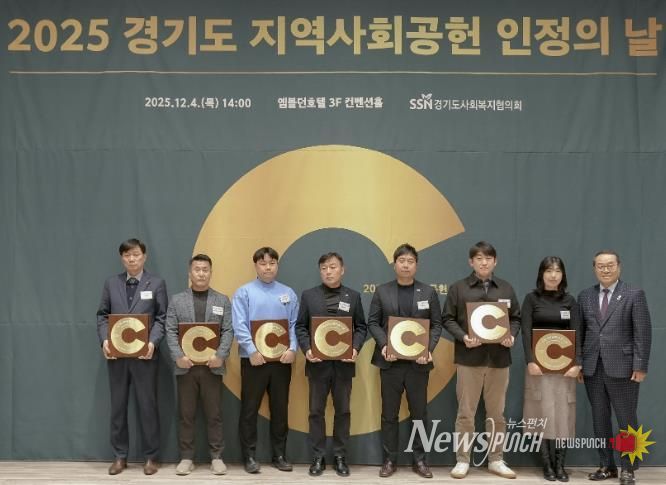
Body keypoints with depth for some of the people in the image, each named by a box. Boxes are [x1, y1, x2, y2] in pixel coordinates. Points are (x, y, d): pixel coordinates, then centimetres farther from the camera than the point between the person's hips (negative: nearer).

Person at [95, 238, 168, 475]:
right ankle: (120, 456, 18)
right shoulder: (111, 283, 9)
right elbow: (102, 315, 8)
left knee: (147, 405, 3)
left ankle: (151, 457, 12)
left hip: (144, 353, -2)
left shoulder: (156, 283, 2)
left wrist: (152, 342, -16)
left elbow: (162, 318, -2)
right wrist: (104, 340, -9)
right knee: (118, 406, 9)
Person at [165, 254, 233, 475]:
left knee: (214, 414, 3)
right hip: (186, 365, 0)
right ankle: (186, 458, 12)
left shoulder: (222, 300, 8)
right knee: (186, 414, 5)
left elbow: (228, 331, 0)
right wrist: (178, 356, -13)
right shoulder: (177, 300, 8)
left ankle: (216, 457, 11)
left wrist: (220, 355, -14)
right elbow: (171, 331, 1)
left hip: (212, 365, 0)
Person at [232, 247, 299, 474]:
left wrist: (292, 348, -11)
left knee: (280, 408, 9)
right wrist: (253, 351, -18)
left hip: (282, 359, 3)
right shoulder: (244, 292, 0)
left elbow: (294, 325, 5)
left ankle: (279, 455, 18)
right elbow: (239, 326, -8)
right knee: (250, 409, 2)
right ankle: (250, 456, 10)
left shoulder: (288, 293, 10)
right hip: (254, 359, -3)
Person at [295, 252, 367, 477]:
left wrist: (355, 349, -11)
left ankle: (340, 457, 16)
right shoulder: (308, 295, 5)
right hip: (317, 363, 0)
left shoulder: (353, 296, 6)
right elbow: (301, 327, 3)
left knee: (342, 411, 6)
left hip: (344, 363, 0)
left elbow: (361, 327, 5)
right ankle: (318, 458, 13)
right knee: (316, 411, 5)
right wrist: (306, 349, -12)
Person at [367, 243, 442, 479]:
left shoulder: (428, 292, 6)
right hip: (390, 362, 0)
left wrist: (429, 349, -12)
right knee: (389, 414, 5)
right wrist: (384, 345, -13)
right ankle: (389, 460, 13)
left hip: (418, 362, 0)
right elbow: (373, 322, 2)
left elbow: (436, 325, 4)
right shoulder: (382, 291, 5)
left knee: (419, 413, 6)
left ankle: (419, 460, 15)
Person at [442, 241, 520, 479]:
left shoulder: (506, 289, 9)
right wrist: (463, 337, -16)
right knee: (466, 412, 2)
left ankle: (495, 460, 18)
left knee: (496, 413, 9)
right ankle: (462, 460, 10)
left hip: (499, 358, 2)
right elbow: (448, 319, 0)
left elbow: (516, 318, 11)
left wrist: (511, 336, -8)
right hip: (469, 357, -2)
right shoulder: (458, 288, 1)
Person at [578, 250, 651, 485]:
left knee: (626, 420, 3)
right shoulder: (585, 296, 10)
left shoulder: (634, 295, -1)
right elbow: (579, 332, 10)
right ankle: (606, 465, 19)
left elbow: (643, 333, -5)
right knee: (599, 419, 9)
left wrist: (640, 366, -11)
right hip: (592, 368, 4)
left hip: (622, 367, -4)